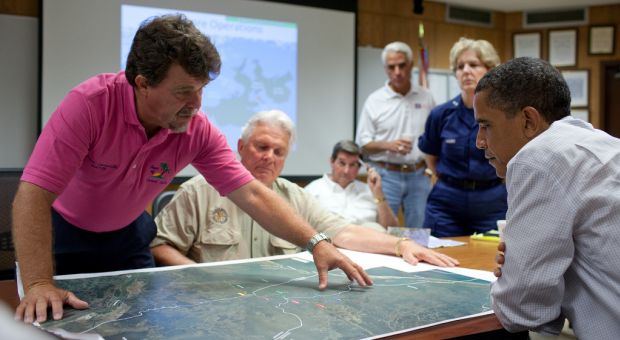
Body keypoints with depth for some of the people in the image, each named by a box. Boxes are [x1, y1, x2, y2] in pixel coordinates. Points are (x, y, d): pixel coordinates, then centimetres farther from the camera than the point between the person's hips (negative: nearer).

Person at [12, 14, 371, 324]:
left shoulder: (199, 131, -21)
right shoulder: (90, 103, -34)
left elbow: (252, 194, -18)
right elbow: (35, 194, -36)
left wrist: (316, 242, -28)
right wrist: (39, 284, -45)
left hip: (126, 238, 4)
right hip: (63, 235, -3)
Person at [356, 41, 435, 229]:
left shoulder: (426, 98, 8)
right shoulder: (374, 100, 0)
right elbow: (363, 144, -1)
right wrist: (388, 145, -17)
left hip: (419, 176, 2)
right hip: (387, 175, -2)